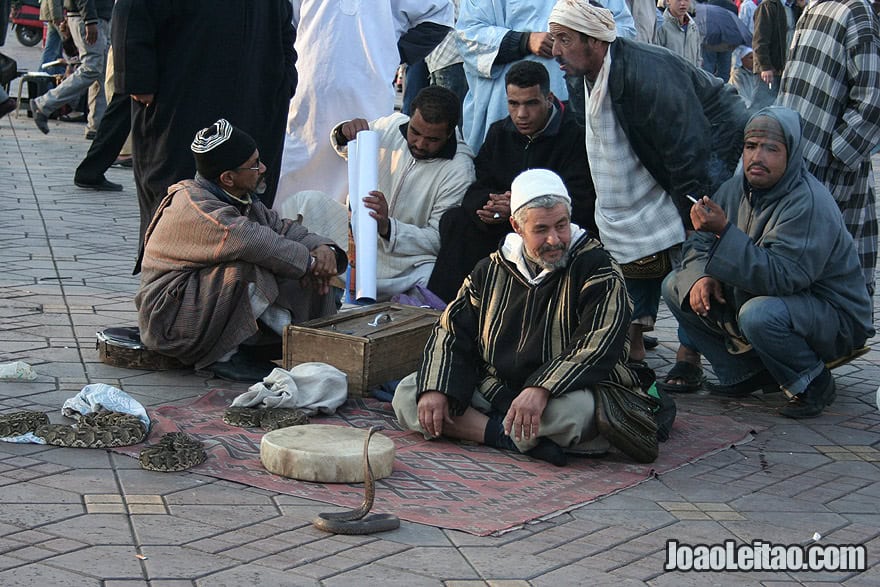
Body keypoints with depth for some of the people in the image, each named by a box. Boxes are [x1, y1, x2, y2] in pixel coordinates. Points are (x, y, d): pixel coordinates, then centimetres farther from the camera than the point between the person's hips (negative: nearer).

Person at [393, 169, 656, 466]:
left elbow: (599, 345, -20)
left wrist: (541, 389, -34)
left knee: (578, 408, -41)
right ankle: (519, 438, -26)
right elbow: (452, 330, 10)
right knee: (406, 395, -11)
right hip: (492, 389, 5)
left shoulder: (597, 269, -7)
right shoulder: (492, 270, 9)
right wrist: (435, 389, -9)